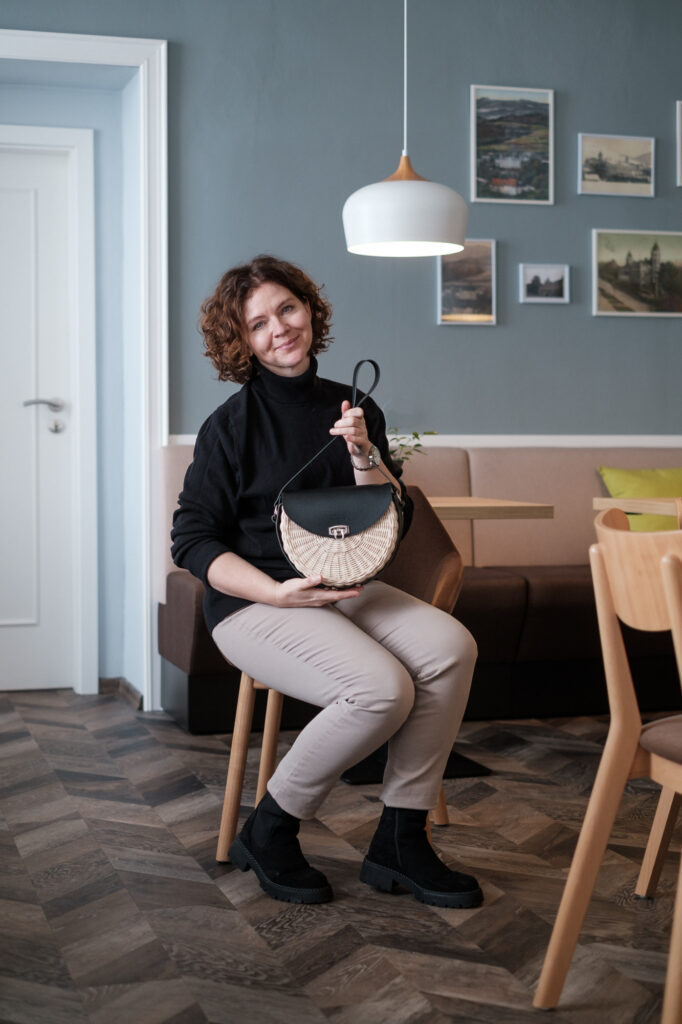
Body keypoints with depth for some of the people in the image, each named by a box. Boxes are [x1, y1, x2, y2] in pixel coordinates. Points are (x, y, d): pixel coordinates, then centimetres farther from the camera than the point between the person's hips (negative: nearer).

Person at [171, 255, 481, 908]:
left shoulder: (353, 410, 10)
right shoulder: (232, 425, -5)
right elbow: (193, 541, -6)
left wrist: (363, 455, -11)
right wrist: (278, 591, -19)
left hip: (345, 588, 5)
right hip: (254, 600, -5)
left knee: (451, 646, -23)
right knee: (382, 688, -30)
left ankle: (399, 840, -13)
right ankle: (267, 833, -8)